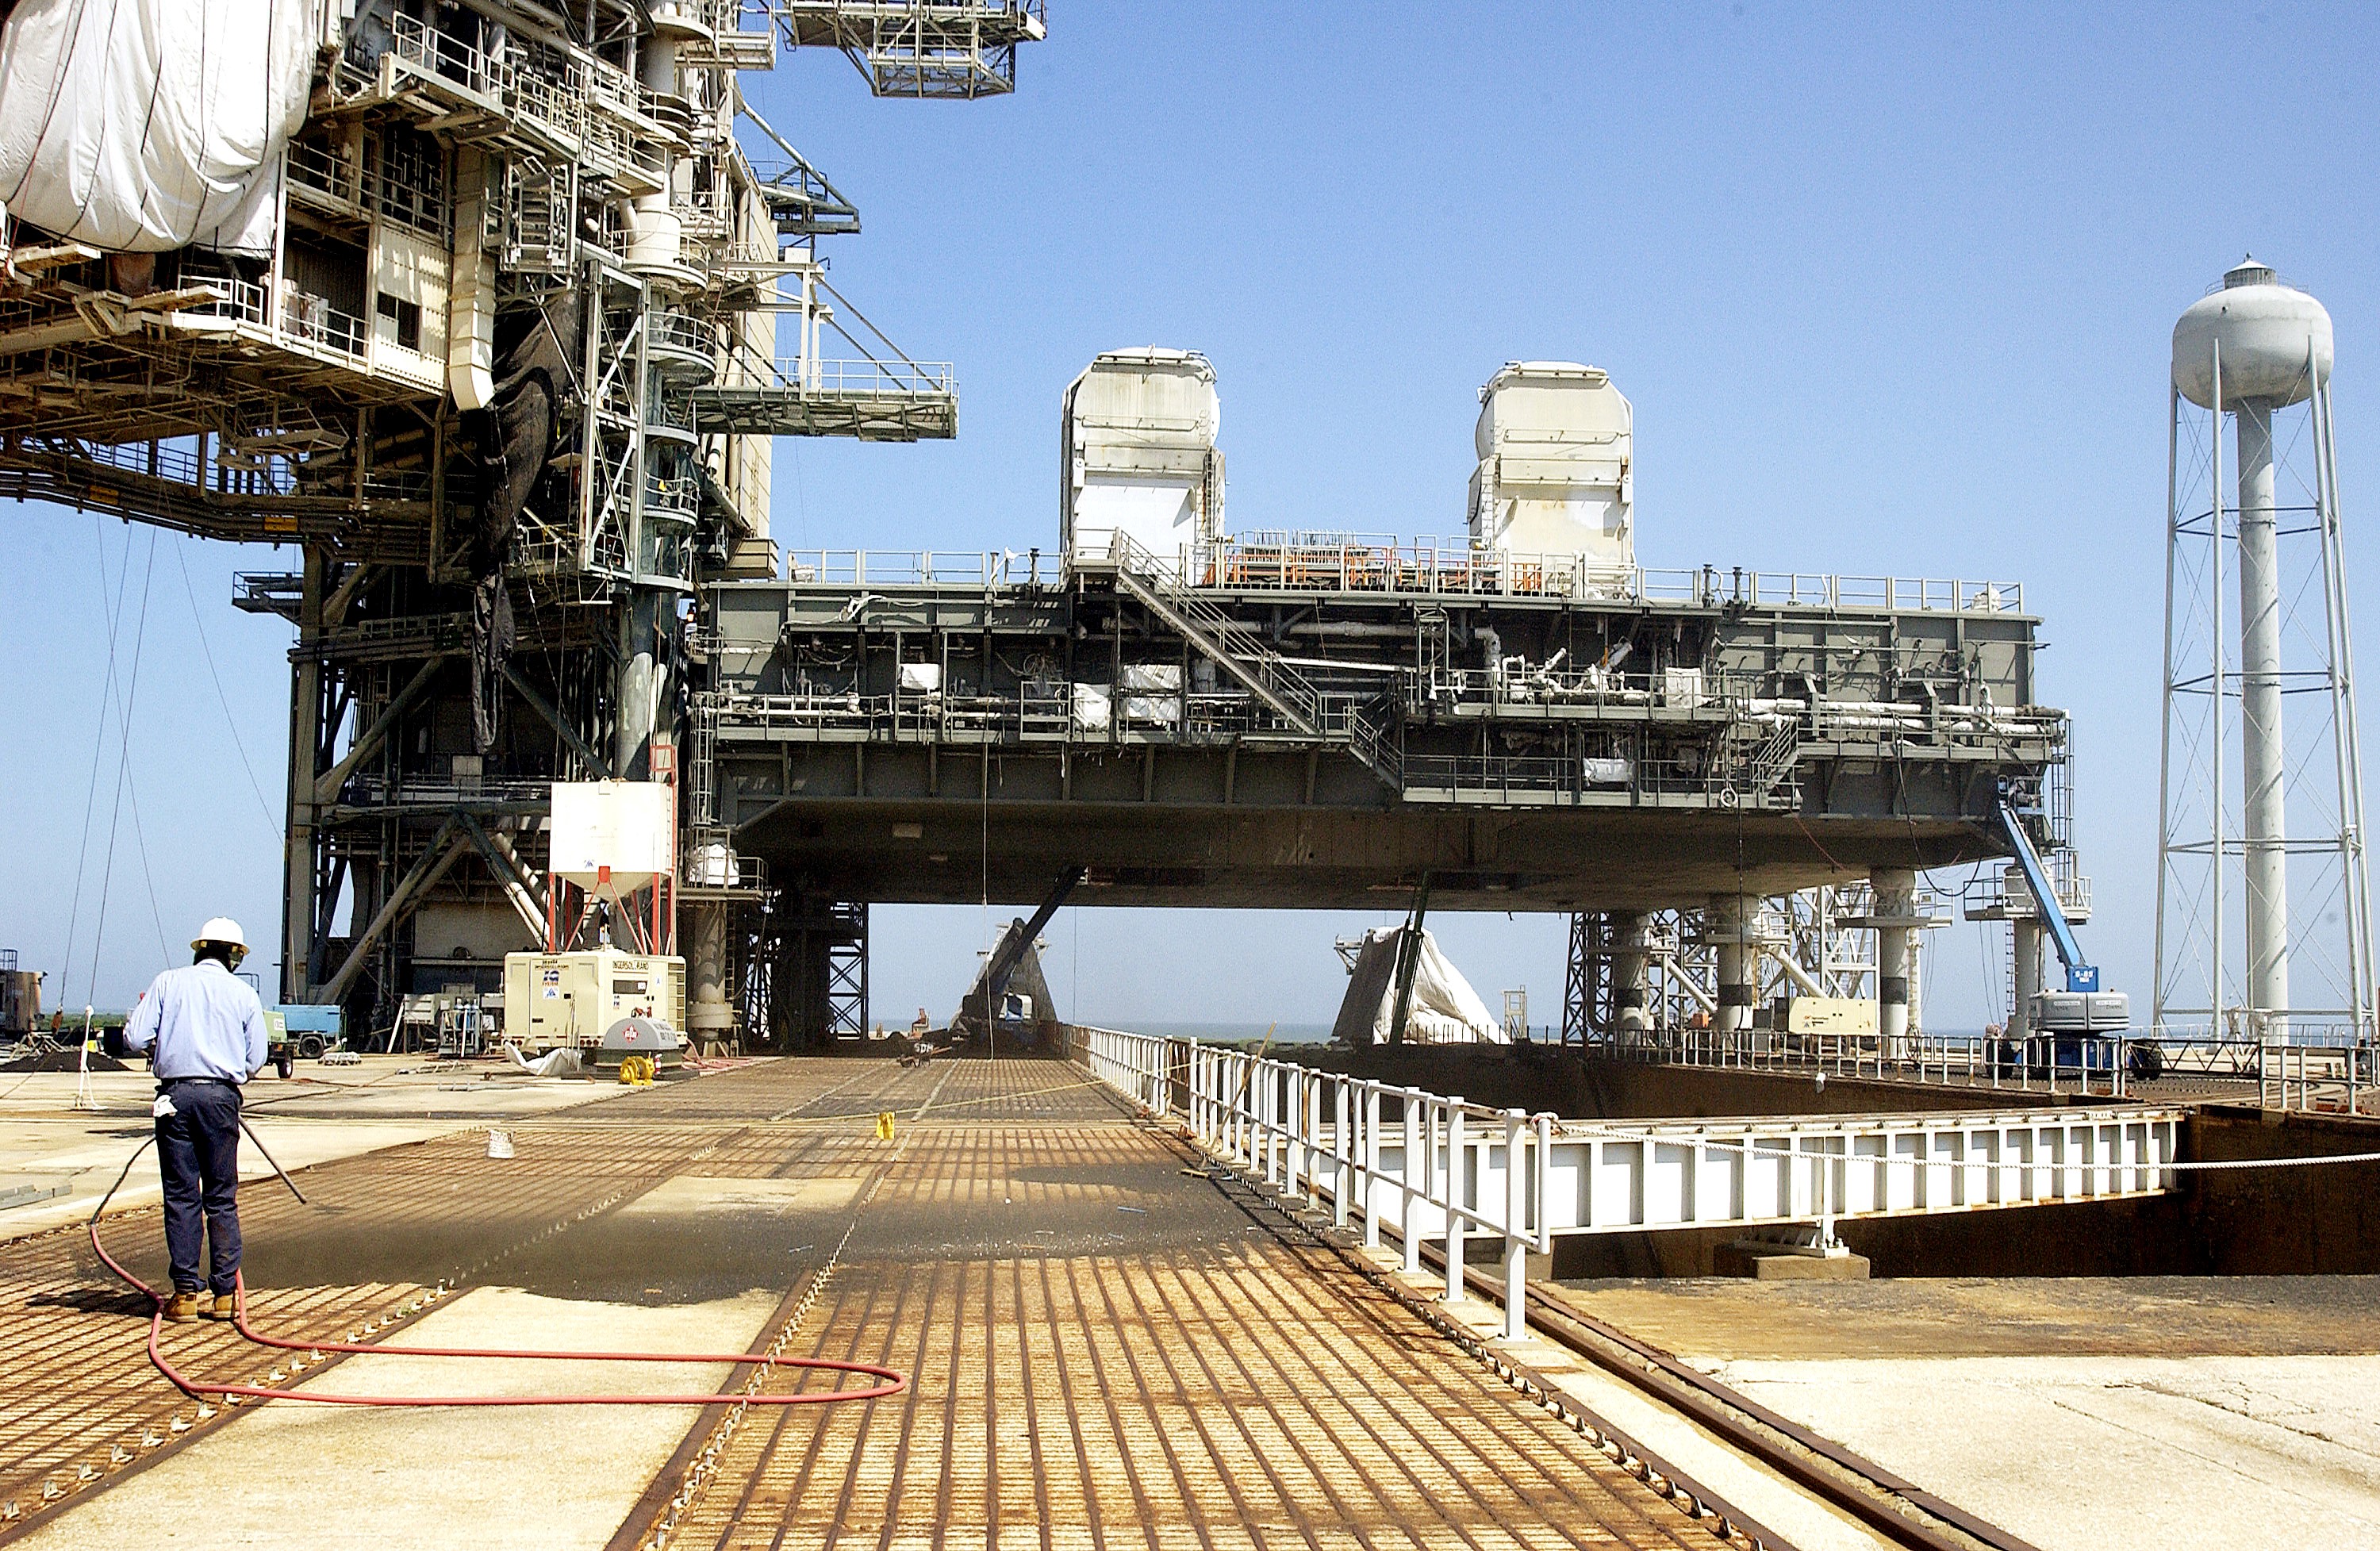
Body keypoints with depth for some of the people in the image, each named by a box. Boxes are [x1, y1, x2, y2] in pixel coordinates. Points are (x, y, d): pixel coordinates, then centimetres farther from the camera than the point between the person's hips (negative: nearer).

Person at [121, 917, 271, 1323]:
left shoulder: (168, 983, 5)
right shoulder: (244, 994, 5)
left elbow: (134, 1039, 0)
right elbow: (256, 1060, 5)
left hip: (175, 1095, 0)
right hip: (221, 1096, 0)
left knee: (181, 1196, 5)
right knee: (222, 1199, 6)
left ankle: (188, 1292, 3)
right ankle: (223, 1292, 5)